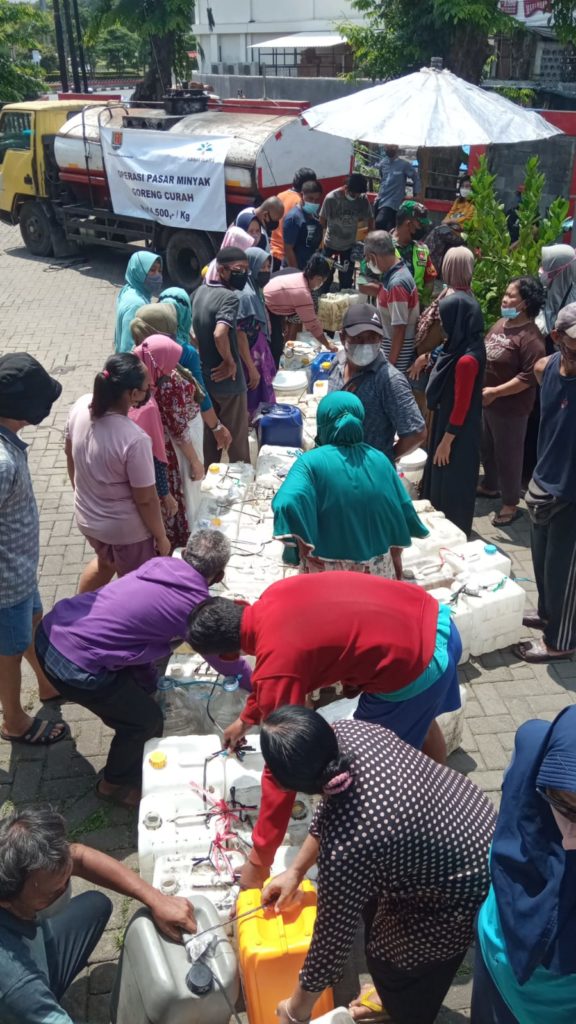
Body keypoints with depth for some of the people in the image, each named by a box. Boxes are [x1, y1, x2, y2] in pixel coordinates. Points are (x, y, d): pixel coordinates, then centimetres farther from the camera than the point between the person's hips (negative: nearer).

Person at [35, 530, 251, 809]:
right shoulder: (196, 607, -9)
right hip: (75, 666, -8)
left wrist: (150, 680, 29)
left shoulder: (159, 564, 10)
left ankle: (142, 749, 49)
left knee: (141, 685, 27)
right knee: (145, 719, 13)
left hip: (50, 630, 8)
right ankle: (115, 784, 35)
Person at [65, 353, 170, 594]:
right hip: (126, 529, -7)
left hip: (87, 517, 7)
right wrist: (161, 537, -6)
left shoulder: (81, 406, -15)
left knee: (105, 562, 36)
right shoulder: (134, 440, -35)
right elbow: (146, 499, -23)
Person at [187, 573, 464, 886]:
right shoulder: (274, 596, 4)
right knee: (420, 720, 34)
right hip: (432, 618, 9)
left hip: (414, 666, -9)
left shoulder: (277, 662, -19)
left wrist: (259, 861, -4)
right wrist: (247, 718, 41)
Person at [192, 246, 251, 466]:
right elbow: (220, 334, -38)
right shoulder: (231, 296, -24)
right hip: (227, 380, -8)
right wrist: (230, 362, -22)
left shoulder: (201, 291, 4)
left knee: (209, 431, 22)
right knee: (237, 437, 9)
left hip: (205, 376, 8)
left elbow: (195, 329, 16)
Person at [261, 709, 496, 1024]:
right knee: (375, 908, 27)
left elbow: (332, 939, -19)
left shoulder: (344, 851, -37)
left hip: (465, 894, -7)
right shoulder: (348, 732, -18)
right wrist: (296, 870, 13)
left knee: (393, 961, 17)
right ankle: (390, 994, 55)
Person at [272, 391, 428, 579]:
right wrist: (396, 559, 16)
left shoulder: (311, 461, -13)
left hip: (327, 570, -3)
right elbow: (403, 513, 4)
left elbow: (288, 504, -30)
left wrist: (303, 549, -17)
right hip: (377, 568, 3)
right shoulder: (379, 459, -2)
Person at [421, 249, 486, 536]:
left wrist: (446, 441, -17)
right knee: (440, 476, 23)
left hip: (457, 430, -9)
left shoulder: (466, 359, -27)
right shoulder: (457, 347, 0)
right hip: (446, 419, 9)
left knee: (451, 480, 6)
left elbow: (462, 404, -23)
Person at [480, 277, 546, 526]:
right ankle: (490, 486, 44)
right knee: (486, 447, 22)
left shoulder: (530, 337, -21)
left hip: (510, 406, -8)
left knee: (508, 453, 4)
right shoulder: (501, 323, 5)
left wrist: (495, 392, -23)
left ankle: (511, 504, 18)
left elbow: (529, 377, -24)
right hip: (485, 401, 8)